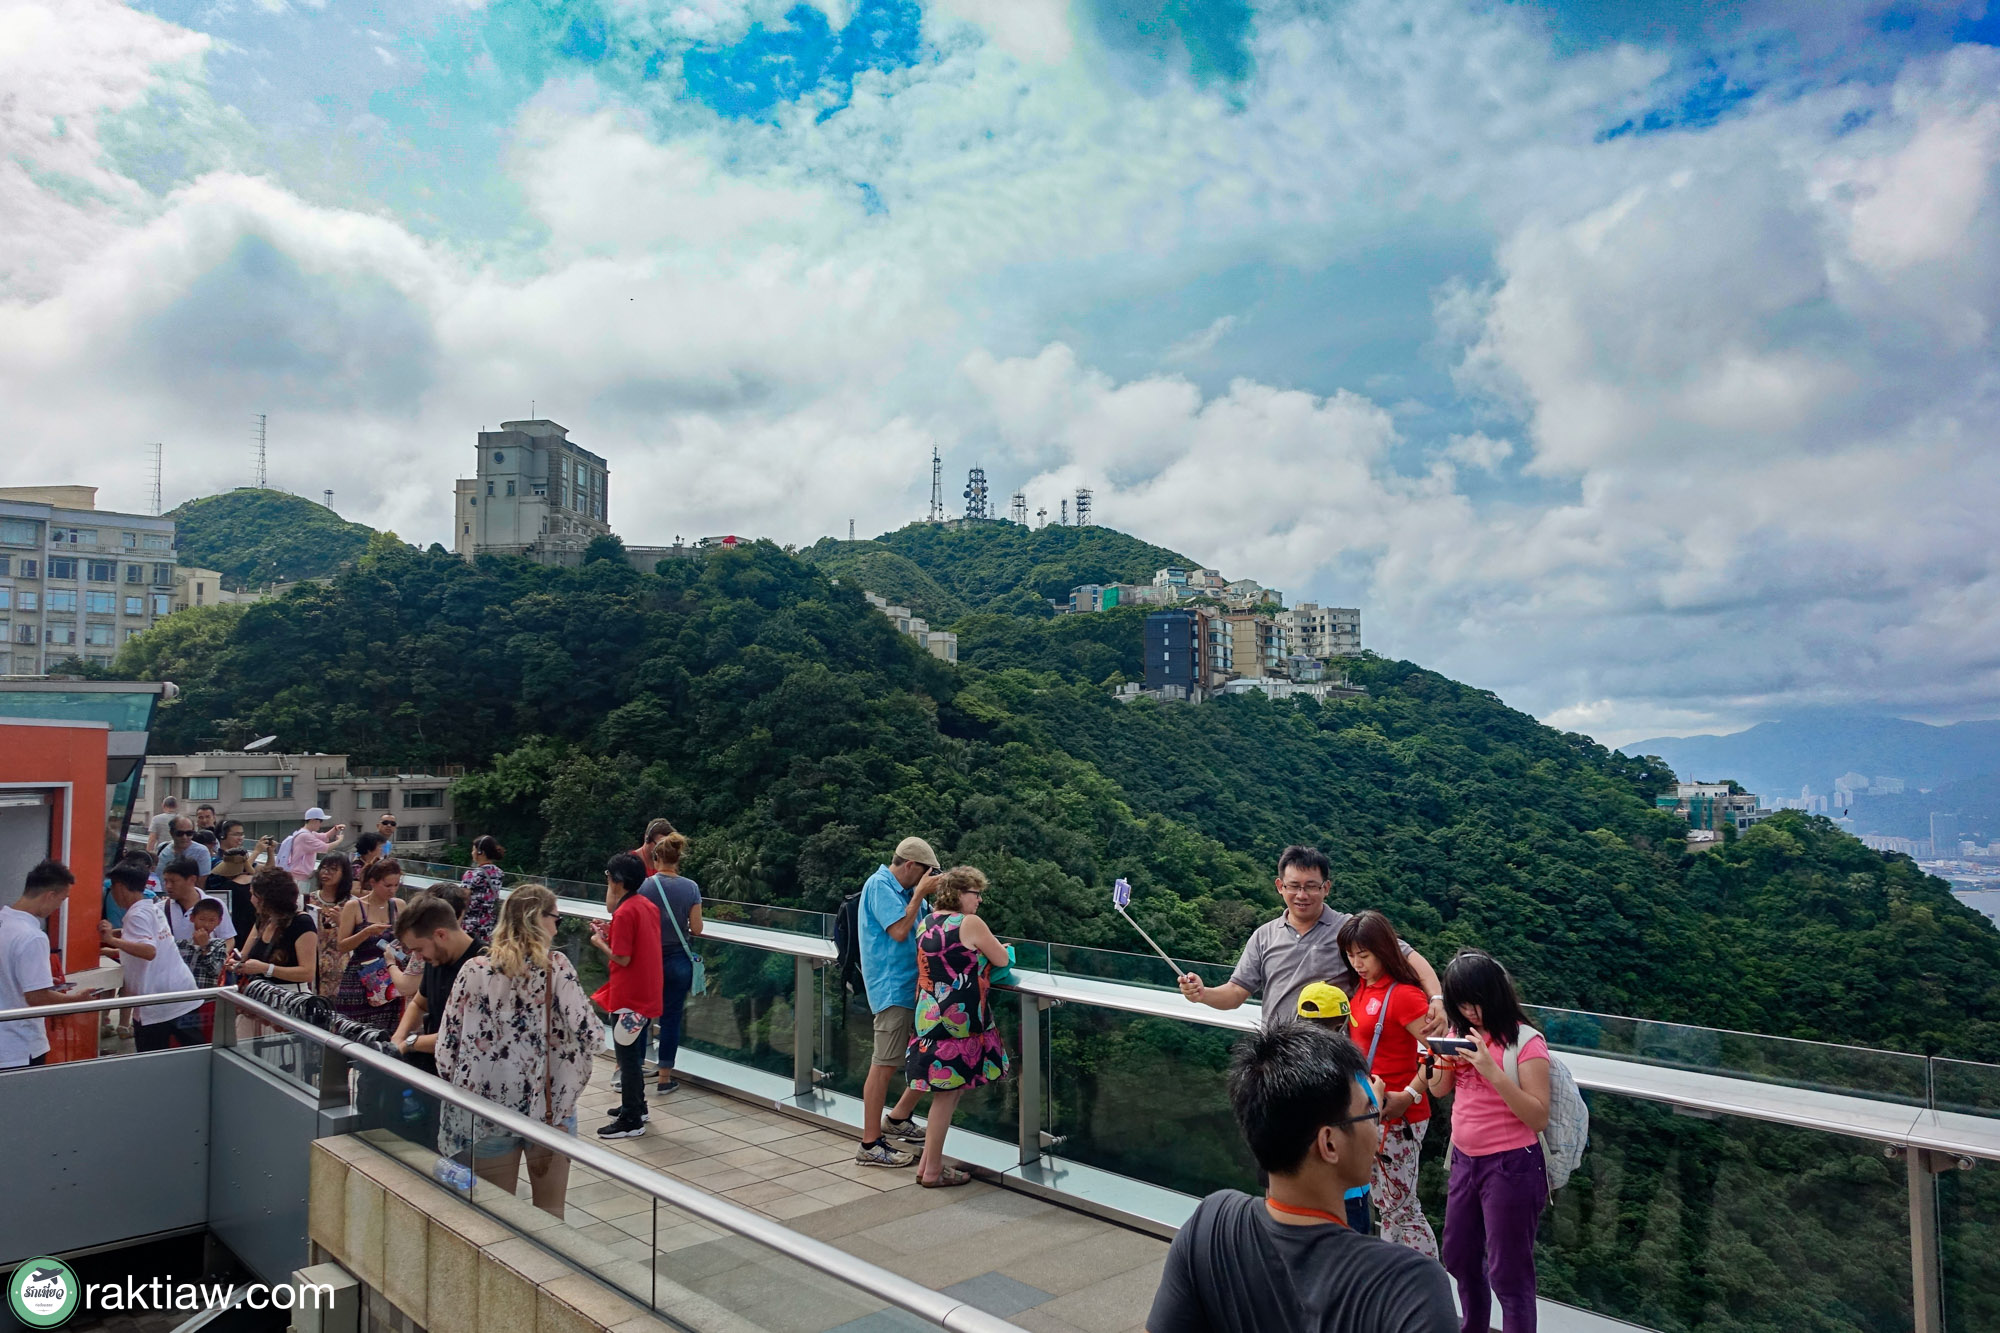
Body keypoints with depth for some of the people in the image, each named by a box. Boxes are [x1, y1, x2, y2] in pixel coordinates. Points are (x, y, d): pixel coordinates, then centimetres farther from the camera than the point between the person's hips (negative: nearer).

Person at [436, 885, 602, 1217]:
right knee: (549, 1212, 14)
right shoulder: (556, 967, -10)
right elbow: (587, 1033, -14)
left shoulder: (474, 970, -4)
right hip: (550, 1105, -2)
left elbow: (449, 1044, -3)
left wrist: (463, 1087, 12)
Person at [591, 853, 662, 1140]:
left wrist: (600, 943, -6)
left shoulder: (624, 913, -20)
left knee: (627, 1057, 2)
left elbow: (622, 958, -21)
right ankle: (636, 1106, 34)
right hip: (647, 994, 9)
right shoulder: (648, 905, 7)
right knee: (634, 1054, 22)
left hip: (628, 997, -9)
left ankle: (631, 1121, 10)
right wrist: (612, 933, 10)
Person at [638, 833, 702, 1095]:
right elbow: (696, 929, -6)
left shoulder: (645, 886, -10)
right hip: (678, 960, 0)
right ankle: (665, 1079, 14)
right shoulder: (691, 888, -8)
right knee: (671, 1018, 8)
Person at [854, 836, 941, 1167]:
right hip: (892, 988, -10)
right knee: (885, 1065, -5)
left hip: (914, 986, 10)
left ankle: (898, 1119, 28)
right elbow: (899, 931, -19)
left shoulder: (905, 889, 14)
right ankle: (870, 1145, 3)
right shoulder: (880, 885, -12)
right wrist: (920, 893, -13)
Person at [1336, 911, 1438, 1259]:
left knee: (1402, 1207, 0)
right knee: (1386, 1203, 17)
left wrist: (1408, 1096, -24)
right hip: (1370, 1111, 8)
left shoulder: (1403, 995, -19)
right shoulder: (1363, 988, 6)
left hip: (1397, 1119, -8)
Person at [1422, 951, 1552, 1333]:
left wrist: (1492, 1071, -29)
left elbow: (1539, 1118, -19)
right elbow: (1439, 1090, 14)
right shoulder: (1462, 1034, 4)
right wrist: (1441, 1063, -8)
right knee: (1458, 1257, 20)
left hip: (1511, 1166, -7)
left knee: (1507, 1273, 2)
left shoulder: (1525, 1042, -15)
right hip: (1465, 1160, 7)